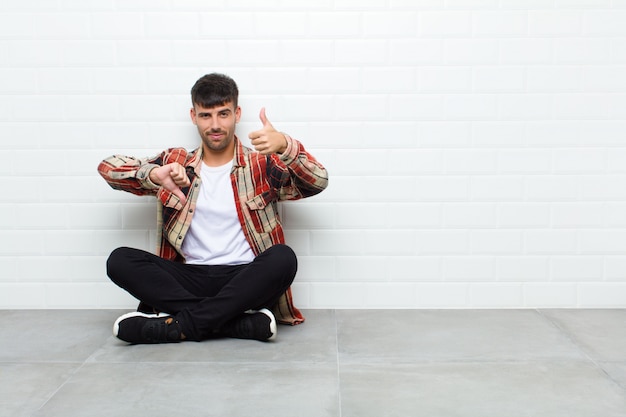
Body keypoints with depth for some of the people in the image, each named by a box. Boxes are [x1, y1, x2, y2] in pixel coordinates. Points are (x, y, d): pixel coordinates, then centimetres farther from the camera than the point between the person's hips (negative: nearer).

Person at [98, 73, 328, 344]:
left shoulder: (262, 165, 6)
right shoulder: (174, 162, 12)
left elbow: (318, 182, -8)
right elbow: (107, 167, 6)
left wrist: (285, 146, -29)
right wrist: (154, 174, -16)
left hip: (245, 281, -2)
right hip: (190, 279, 3)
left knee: (283, 258, -31)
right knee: (119, 260, -20)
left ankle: (178, 325, -26)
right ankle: (244, 322, -28)